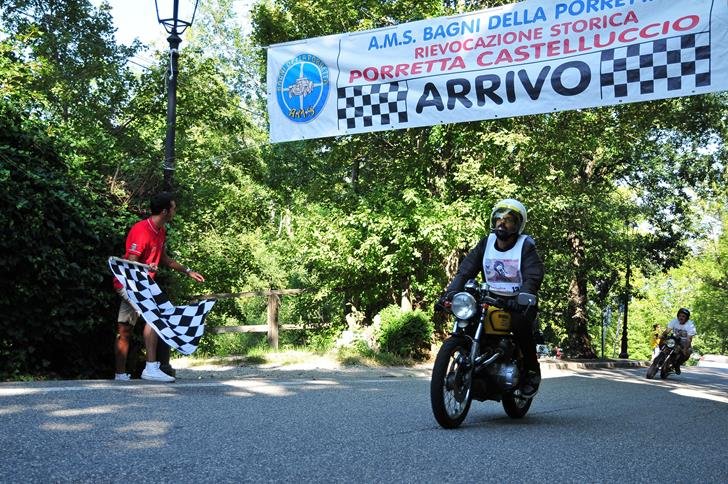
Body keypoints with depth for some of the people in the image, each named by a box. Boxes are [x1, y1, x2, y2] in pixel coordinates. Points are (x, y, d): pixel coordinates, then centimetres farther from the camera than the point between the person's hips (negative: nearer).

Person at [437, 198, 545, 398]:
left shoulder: (526, 246, -7)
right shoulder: (486, 243, 5)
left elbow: (533, 277, -22)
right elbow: (464, 271, -3)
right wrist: (449, 293, -19)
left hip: (518, 302, -4)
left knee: (520, 322, -33)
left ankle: (532, 370, -9)